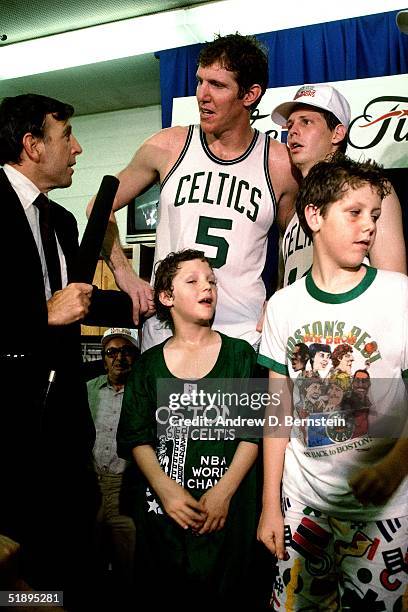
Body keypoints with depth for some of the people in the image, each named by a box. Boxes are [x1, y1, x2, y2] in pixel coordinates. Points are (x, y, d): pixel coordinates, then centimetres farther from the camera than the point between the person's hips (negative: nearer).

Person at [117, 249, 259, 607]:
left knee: (224, 595, 10)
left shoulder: (239, 354, 1)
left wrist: (224, 490, -14)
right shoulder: (150, 363, 5)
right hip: (162, 507, 1)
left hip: (228, 509, -1)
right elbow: (136, 437, 1)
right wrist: (165, 488, -14)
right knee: (162, 594, 13)